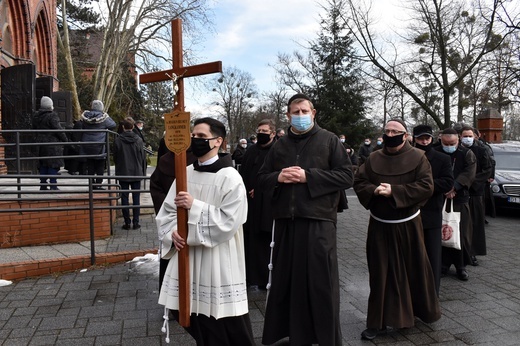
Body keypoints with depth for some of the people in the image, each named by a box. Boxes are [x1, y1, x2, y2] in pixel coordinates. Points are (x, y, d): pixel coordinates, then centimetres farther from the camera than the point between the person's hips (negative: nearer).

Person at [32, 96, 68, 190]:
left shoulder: (36, 116, 11)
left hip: (40, 143, 7)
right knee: (53, 164, -3)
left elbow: (34, 129, 18)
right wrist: (65, 139, -5)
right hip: (52, 143, -7)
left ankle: (43, 185, 15)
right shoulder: (52, 115, -13)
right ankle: (53, 185, -3)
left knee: (42, 165, 12)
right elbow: (58, 129, -15)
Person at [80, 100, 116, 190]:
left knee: (90, 166, 12)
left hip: (87, 146, 4)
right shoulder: (103, 117, -13)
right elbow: (113, 125, -1)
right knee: (100, 166, 6)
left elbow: (82, 127, 12)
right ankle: (98, 184, 4)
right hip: (100, 146, -4)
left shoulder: (85, 117, -1)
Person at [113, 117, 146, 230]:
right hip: (136, 173, 1)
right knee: (136, 198, 6)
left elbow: (115, 158, 1)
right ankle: (135, 222, 8)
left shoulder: (118, 140, -7)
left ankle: (127, 222, 8)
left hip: (123, 174, 0)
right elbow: (143, 157, -1)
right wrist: (143, 172, 9)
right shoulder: (138, 140, -5)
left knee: (124, 198, 6)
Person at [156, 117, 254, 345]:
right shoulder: (185, 173, 8)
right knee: (195, 323, 17)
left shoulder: (230, 178, -11)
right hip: (187, 259, 6)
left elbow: (229, 222, -18)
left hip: (217, 263, -6)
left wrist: (195, 206, -21)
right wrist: (173, 232, -10)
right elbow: (166, 212, 9)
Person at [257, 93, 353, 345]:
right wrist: (278, 177, -8)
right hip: (285, 223, 4)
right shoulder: (279, 146, 13)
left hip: (318, 223, -4)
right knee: (286, 283, 11)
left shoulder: (329, 140, 2)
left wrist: (308, 176, -15)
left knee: (321, 285, 3)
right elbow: (260, 181, 13)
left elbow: (346, 176, -7)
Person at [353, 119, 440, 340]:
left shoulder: (418, 158, -4)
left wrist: (394, 191, -21)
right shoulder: (373, 159, 4)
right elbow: (358, 182, 2)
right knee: (381, 273, 5)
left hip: (407, 225, -2)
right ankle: (379, 322, 14)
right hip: (379, 226, 2)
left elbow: (426, 187, -13)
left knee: (415, 269, 12)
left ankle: (424, 310, 37)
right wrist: (374, 190, -19)